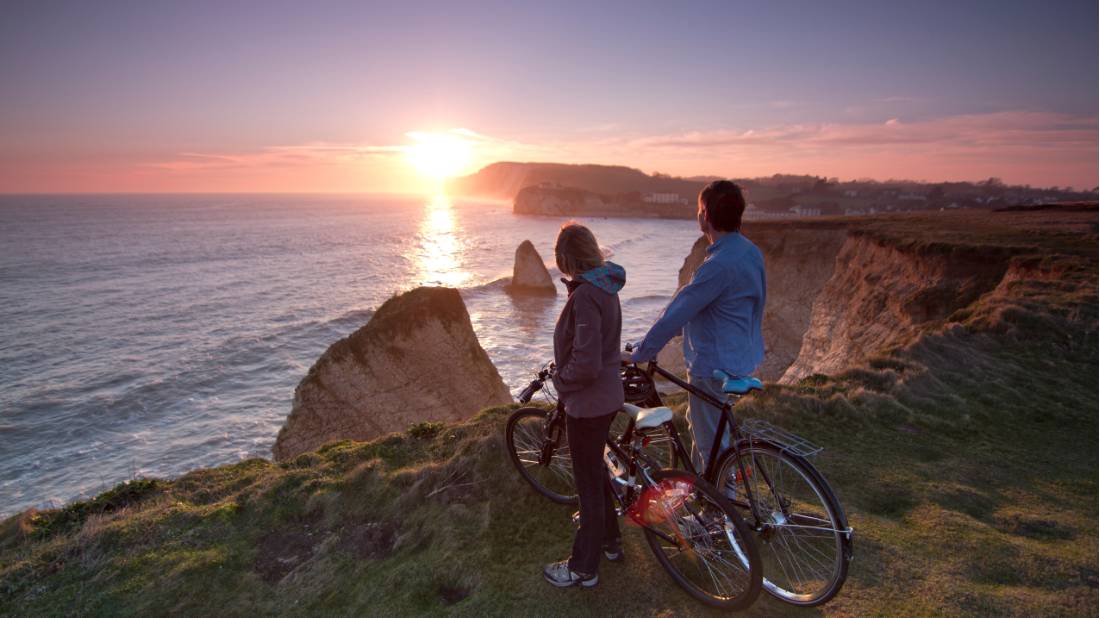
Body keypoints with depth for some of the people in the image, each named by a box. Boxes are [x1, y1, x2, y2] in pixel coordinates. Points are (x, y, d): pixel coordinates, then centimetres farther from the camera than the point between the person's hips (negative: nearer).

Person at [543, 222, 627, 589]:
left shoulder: (585, 295, -26)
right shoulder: (606, 287, 4)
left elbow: (585, 363, -28)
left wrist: (561, 381, -10)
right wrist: (566, 376, 14)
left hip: (587, 403, -9)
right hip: (607, 395, 9)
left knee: (589, 483, 6)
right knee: (595, 471, 26)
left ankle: (583, 568, 23)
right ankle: (609, 539, 45)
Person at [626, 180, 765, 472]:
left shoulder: (719, 264, -28)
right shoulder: (749, 251, 3)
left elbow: (676, 314, -25)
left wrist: (638, 354, -16)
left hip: (714, 365, -10)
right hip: (739, 357, 10)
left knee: (711, 444, 6)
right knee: (701, 427, 26)